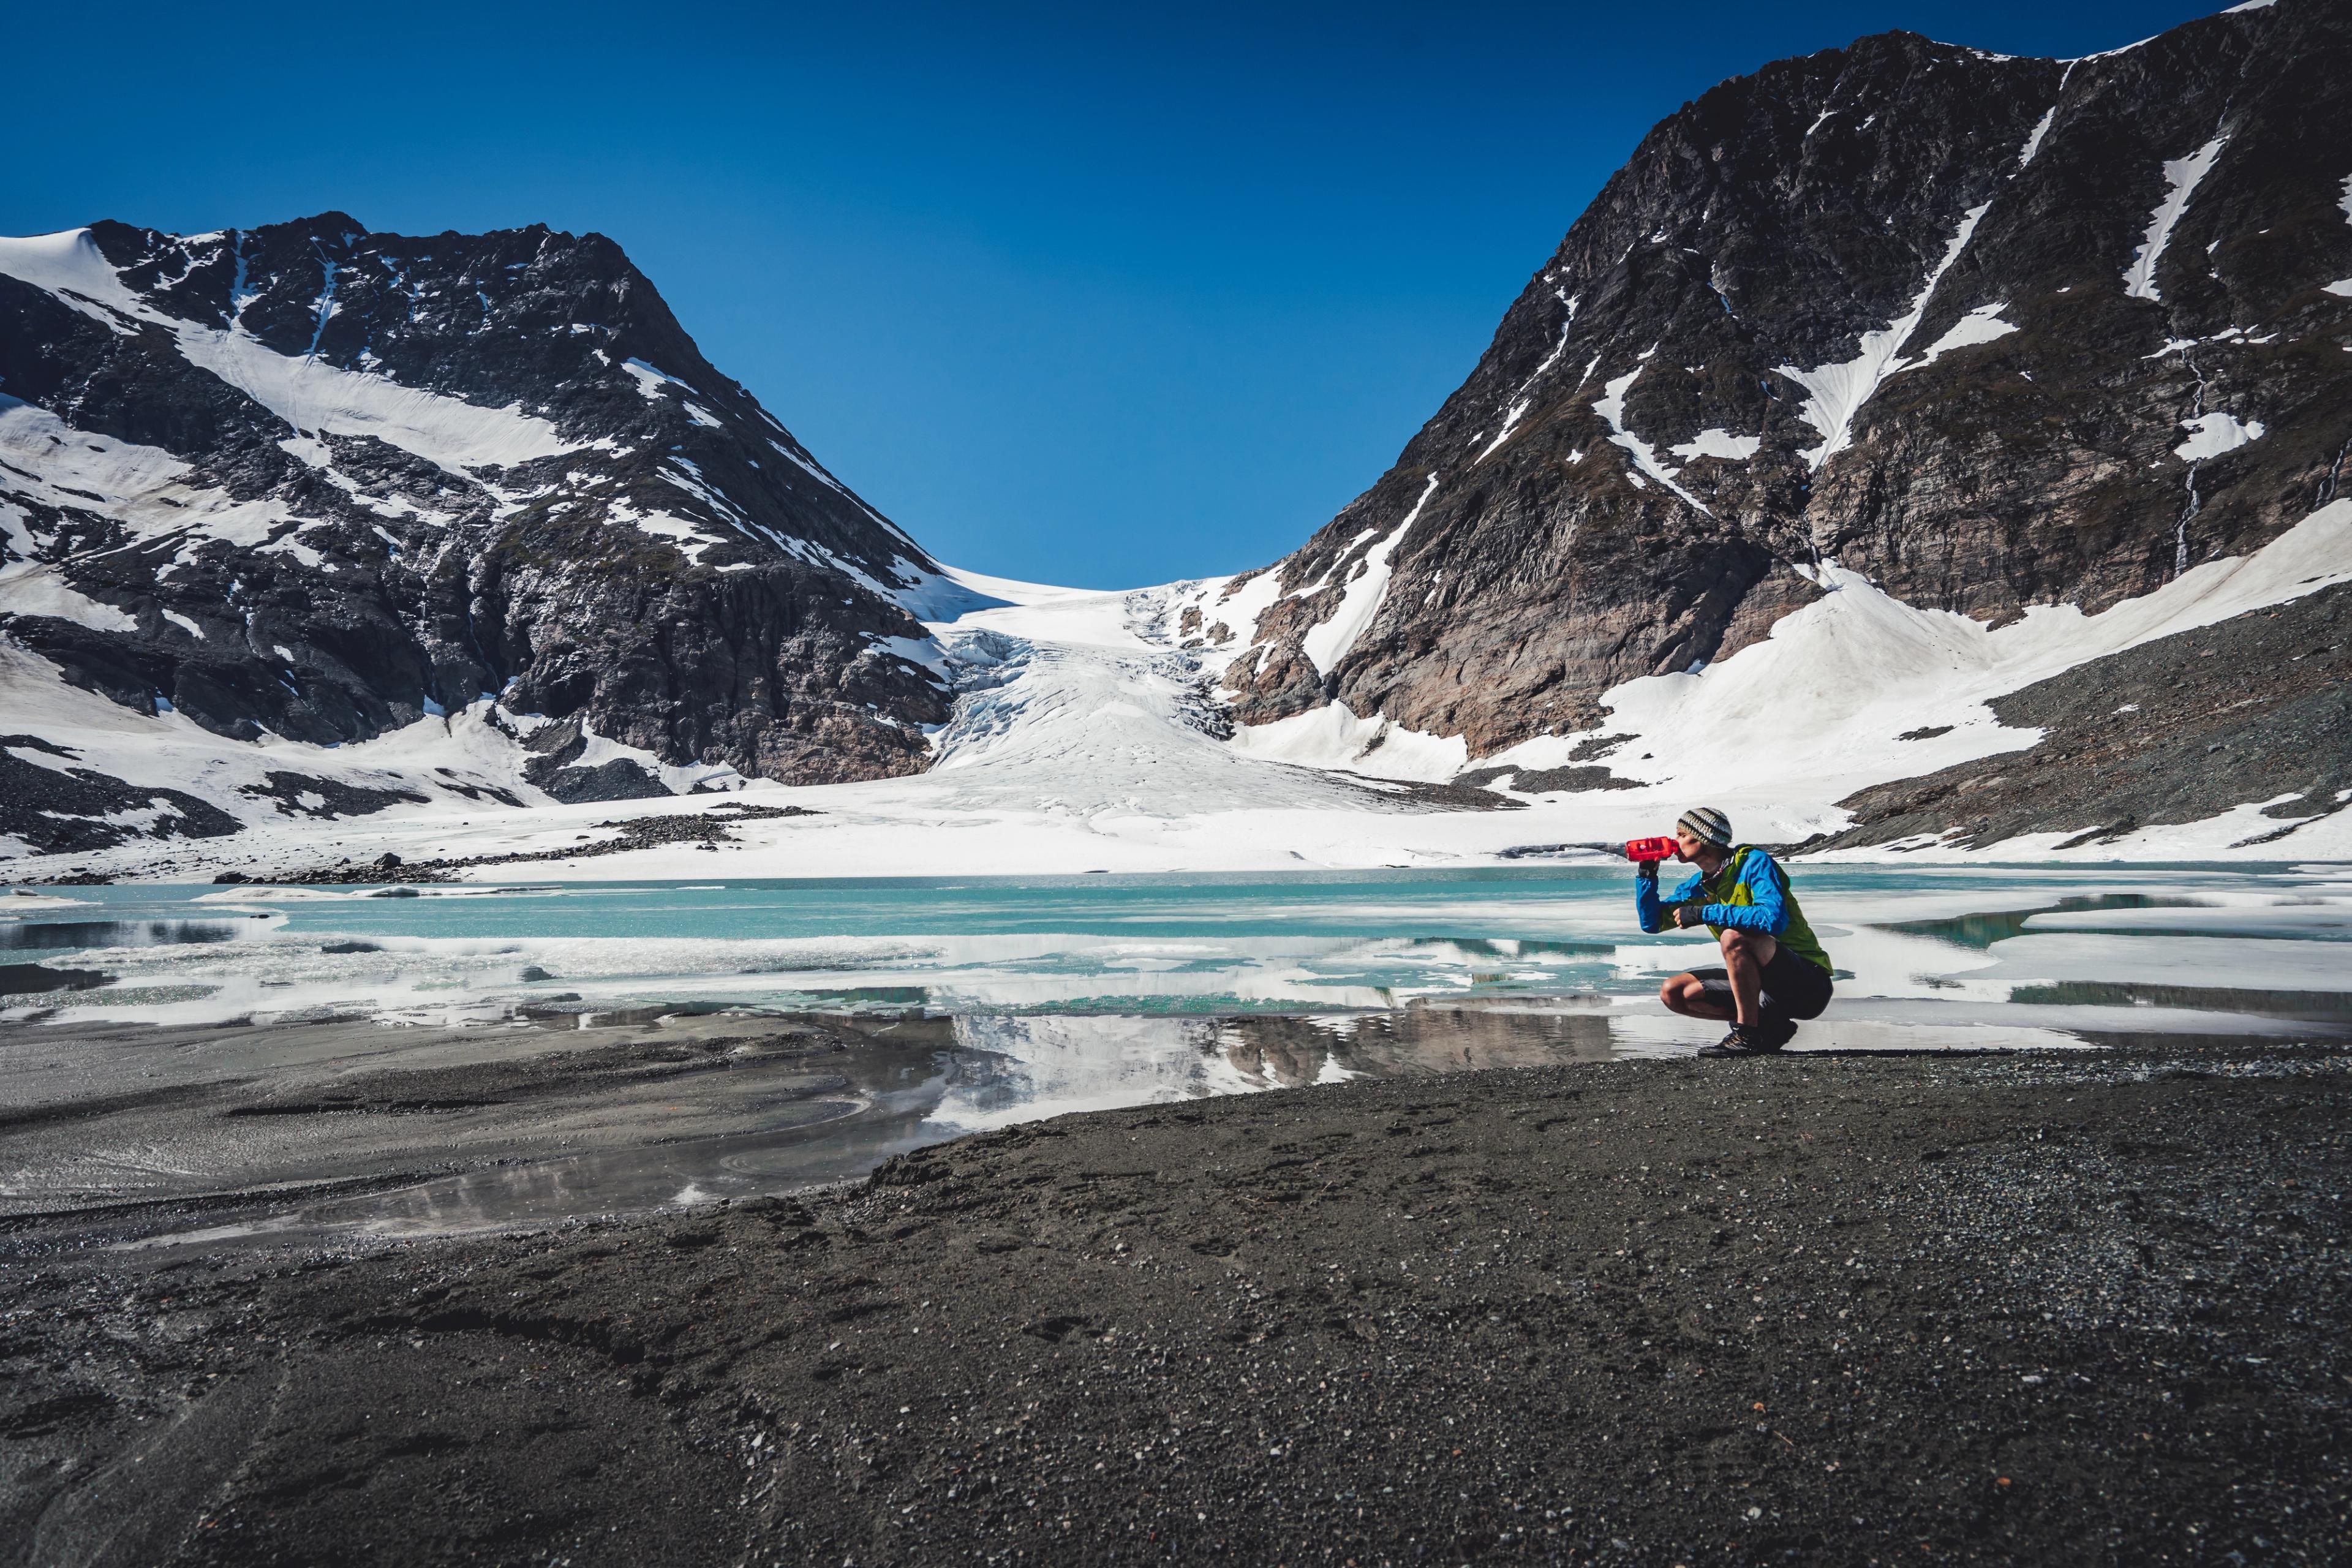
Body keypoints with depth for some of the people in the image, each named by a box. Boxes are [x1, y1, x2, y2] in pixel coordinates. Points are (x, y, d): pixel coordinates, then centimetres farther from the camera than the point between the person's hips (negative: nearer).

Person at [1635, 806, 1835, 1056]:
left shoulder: (1754, 863, -14)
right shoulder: (1700, 884, 8)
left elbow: (1774, 919, -32)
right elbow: (1652, 922, 11)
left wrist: (1703, 913, -28)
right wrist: (1646, 873, -1)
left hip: (1809, 984, -8)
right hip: (1764, 984, 8)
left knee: (1733, 936, -32)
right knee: (1672, 993, -1)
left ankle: (1748, 1034, -22)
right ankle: (1769, 1024, 0)